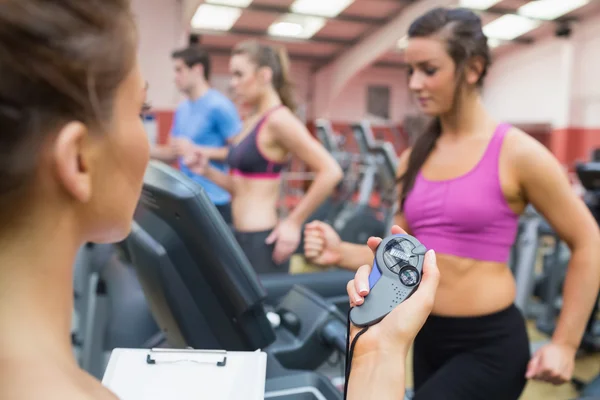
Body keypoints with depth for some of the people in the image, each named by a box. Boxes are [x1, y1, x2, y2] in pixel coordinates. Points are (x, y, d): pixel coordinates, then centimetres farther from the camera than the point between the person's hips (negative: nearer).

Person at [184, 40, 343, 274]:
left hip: (262, 241, -9)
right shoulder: (253, 122, 12)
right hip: (242, 236, 9)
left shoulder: (278, 120, -14)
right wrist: (207, 171, 3)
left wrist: (294, 223, -16)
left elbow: (330, 172, -20)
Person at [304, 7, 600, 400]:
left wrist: (565, 345, -4)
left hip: (490, 344, -6)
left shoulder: (517, 153, -12)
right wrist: (342, 253, -11)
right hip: (427, 337, 6)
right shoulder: (414, 158, 3)